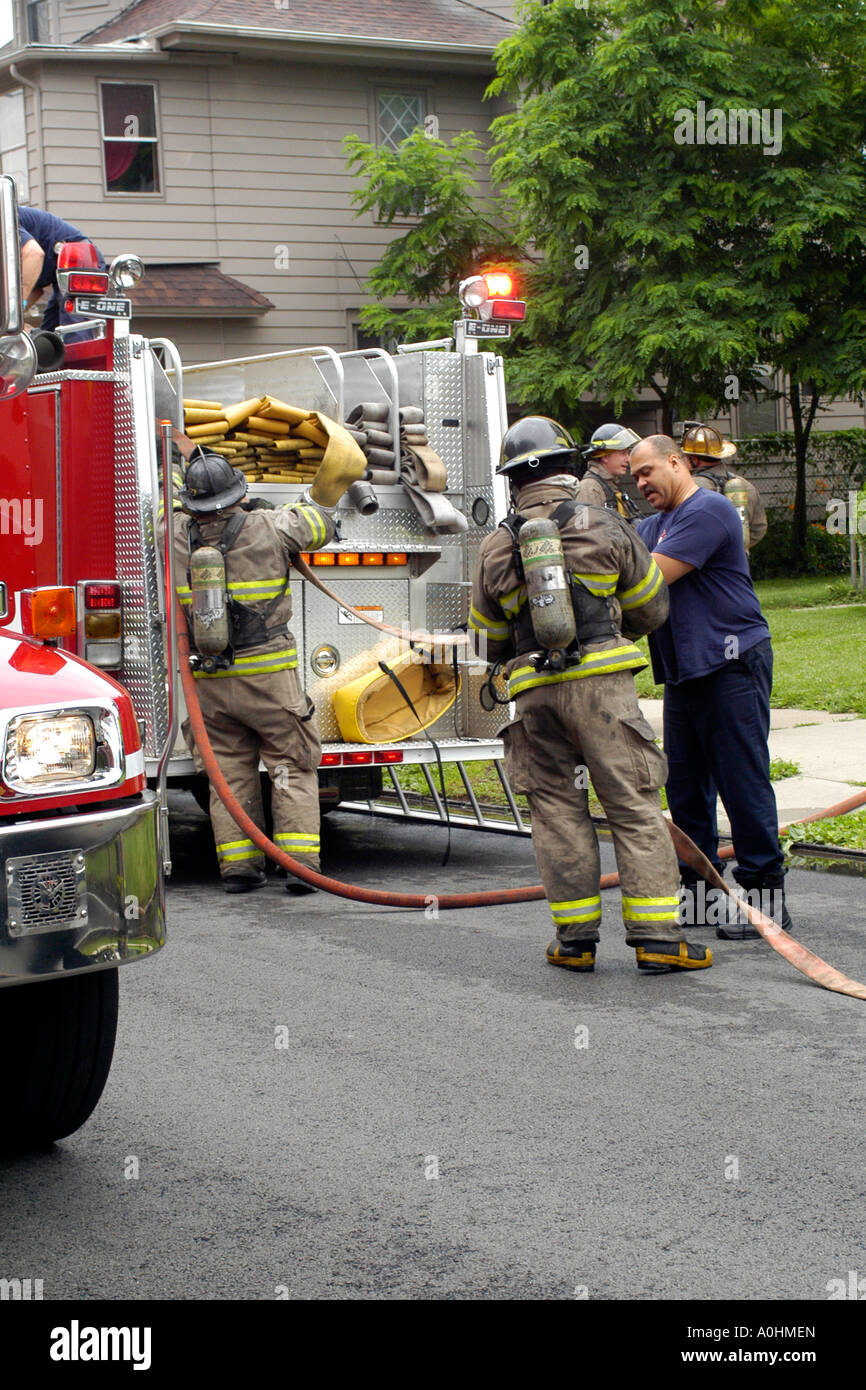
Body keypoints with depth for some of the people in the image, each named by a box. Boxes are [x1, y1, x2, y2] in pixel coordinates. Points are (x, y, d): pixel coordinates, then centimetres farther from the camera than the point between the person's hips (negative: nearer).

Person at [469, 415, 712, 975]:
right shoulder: (606, 528, 2)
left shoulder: (496, 550, 9)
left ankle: (576, 938, 9)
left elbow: (488, 641, 18)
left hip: (535, 692, 3)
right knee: (634, 805, 0)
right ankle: (656, 935, -3)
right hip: (603, 682, -2)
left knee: (558, 809, 9)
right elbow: (651, 609, 14)